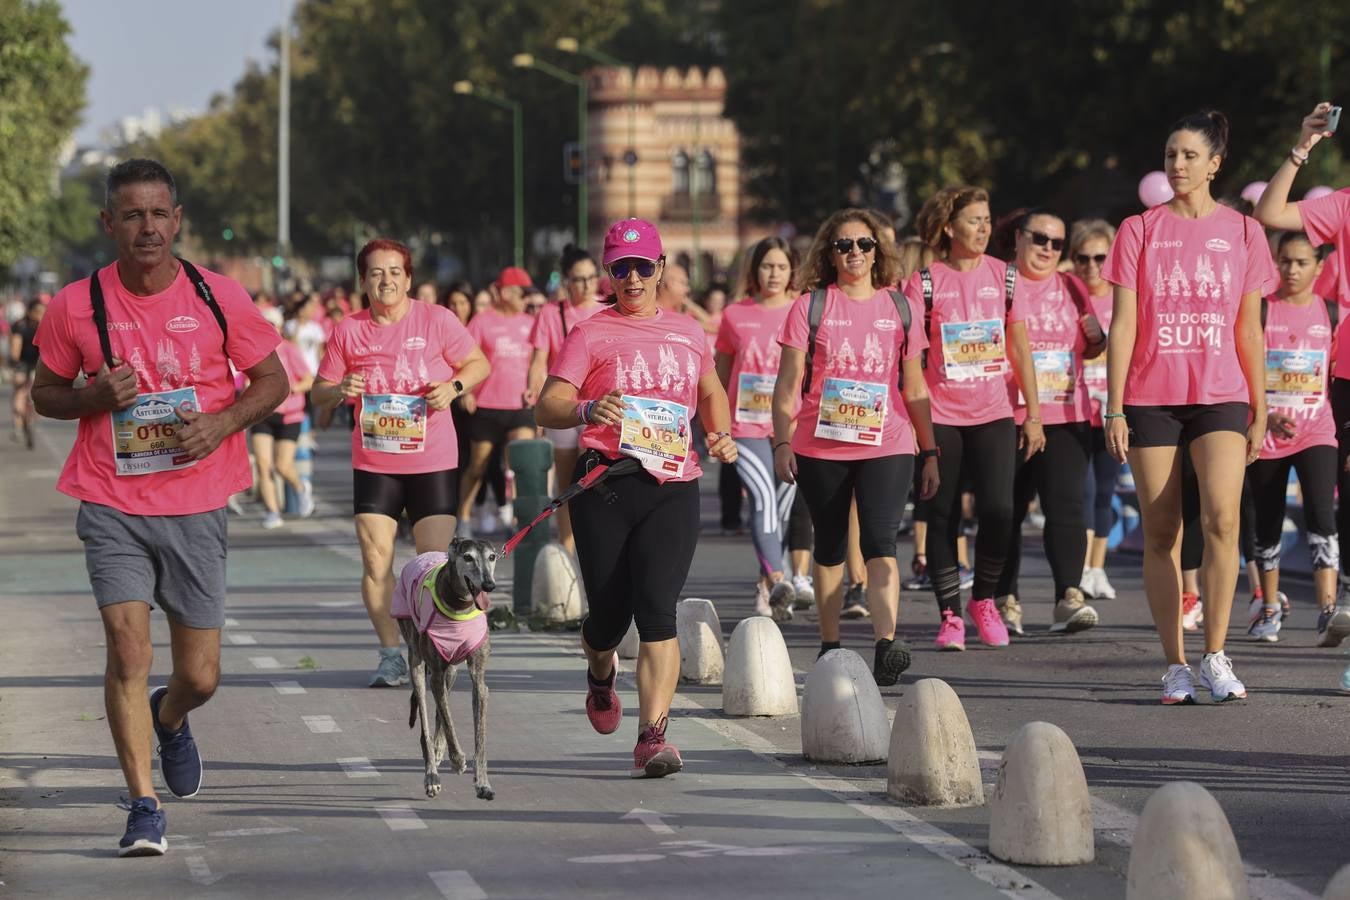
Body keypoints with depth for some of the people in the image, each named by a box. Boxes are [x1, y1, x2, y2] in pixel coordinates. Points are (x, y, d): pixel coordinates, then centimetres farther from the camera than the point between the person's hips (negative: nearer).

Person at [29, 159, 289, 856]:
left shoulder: (218, 297, -2)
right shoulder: (76, 306, -3)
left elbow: (273, 380, 7)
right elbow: (43, 393, 9)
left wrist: (222, 421, -12)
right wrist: (95, 396, -13)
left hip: (196, 507, 1)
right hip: (112, 506, -1)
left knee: (200, 677, 6)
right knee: (128, 647, -17)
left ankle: (169, 721, 43)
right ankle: (143, 806, -9)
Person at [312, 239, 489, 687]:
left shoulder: (436, 320, 0)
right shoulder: (349, 330, 5)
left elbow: (479, 364, 6)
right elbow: (319, 392, 10)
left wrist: (453, 386, -14)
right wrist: (340, 390, -13)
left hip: (433, 460, -2)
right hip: (373, 461, 2)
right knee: (375, 558, -6)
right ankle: (391, 655, 3)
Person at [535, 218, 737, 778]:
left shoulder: (688, 333, 15)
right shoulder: (592, 334, 3)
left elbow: (711, 393, 33)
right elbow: (546, 407, -7)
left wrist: (721, 434, 13)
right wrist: (587, 409, -28)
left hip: (674, 486, 1)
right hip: (607, 483, -1)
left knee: (657, 607, -14)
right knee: (610, 612, 4)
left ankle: (653, 737, -18)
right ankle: (601, 673, 42)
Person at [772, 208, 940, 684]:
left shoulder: (902, 309, 8)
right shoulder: (810, 307, 3)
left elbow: (914, 388, 13)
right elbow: (788, 382, 1)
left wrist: (929, 451, 12)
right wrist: (782, 441, -9)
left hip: (887, 447, 0)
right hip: (821, 448, 0)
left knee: (880, 543, -15)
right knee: (830, 548, 10)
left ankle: (886, 645, -27)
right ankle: (830, 647, 20)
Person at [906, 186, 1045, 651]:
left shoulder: (1004, 277, 5)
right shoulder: (924, 282, -1)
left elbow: (1020, 349, 9)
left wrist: (1033, 415, 7)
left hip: (994, 415, 1)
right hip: (940, 416, -1)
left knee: (998, 510, -10)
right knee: (943, 516, 0)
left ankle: (983, 599, 12)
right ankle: (950, 616, 9)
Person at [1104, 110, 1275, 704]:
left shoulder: (1242, 232, 8)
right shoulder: (1140, 230, 6)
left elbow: (1249, 330, 11)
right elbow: (1122, 324, 3)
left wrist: (1259, 410, 8)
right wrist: (1113, 409, -2)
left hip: (1220, 396, 0)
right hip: (1151, 398, 0)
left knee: (1221, 517, -19)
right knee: (1160, 533, 0)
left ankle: (1215, 656, -11)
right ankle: (1175, 666, 7)